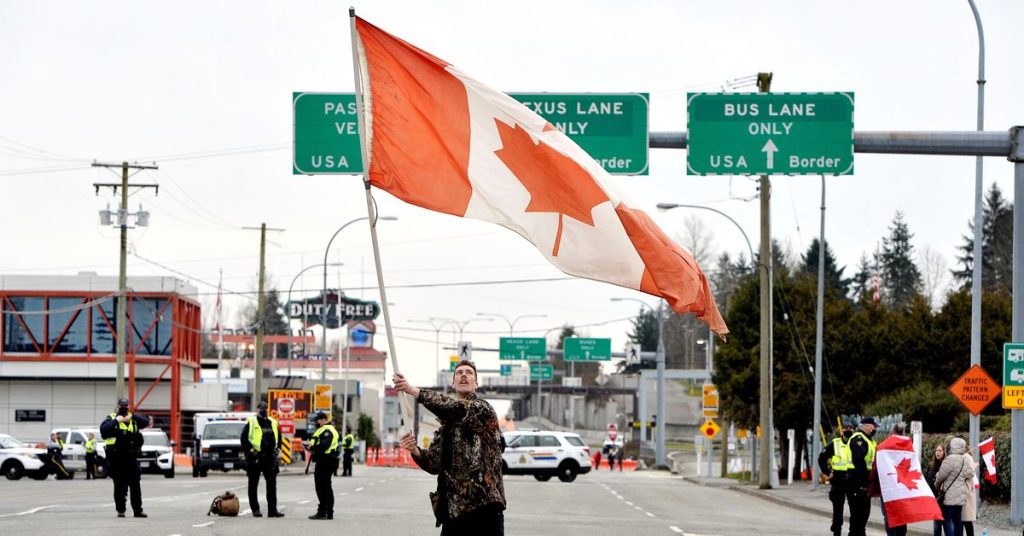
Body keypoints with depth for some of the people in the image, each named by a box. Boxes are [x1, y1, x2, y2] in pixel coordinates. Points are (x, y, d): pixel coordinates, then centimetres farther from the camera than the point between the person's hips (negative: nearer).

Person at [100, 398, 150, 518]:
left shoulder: (134, 420, 12)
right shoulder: (111, 419, 2)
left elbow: (146, 422, -5)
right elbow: (104, 429, -15)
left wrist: (133, 416, -13)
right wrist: (116, 420, -17)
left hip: (131, 458, 2)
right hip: (116, 459, -2)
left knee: (135, 485, 1)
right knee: (119, 486, 4)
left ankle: (138, 510, 5)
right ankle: (120, 510, 12)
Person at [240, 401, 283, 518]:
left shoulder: (273, 423, 13)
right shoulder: (251, 423, -2)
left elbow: (278, 438, 22)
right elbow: (244, 438, -6)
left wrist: (277, 449, 9)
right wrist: (250, 450, -13)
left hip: (270, 459, 4)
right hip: (255, 459, -4)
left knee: (272, 484, 2)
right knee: (253, 485, 3)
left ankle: (272, 509, 4)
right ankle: (255, 509, 9)